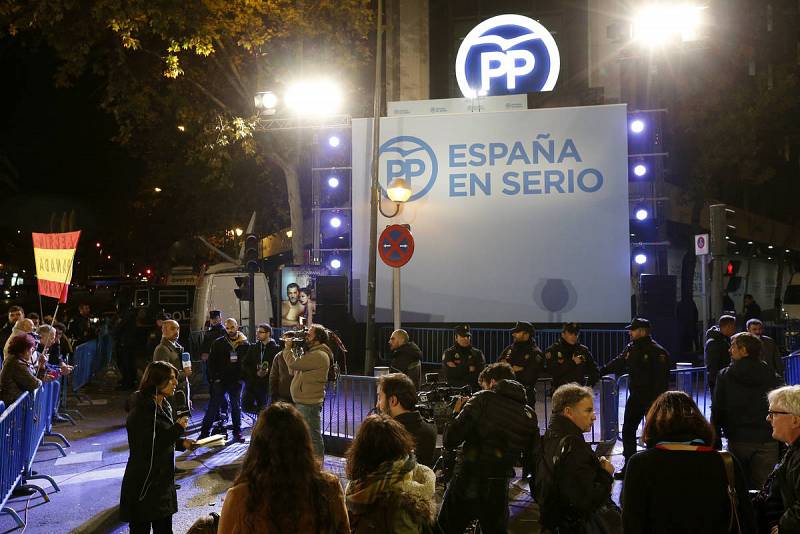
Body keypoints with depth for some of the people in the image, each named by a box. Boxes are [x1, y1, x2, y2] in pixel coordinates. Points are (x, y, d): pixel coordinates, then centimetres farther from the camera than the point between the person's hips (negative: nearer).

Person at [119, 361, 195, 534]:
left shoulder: (164, 406, 8)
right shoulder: (141, 411, -20)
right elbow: (148, 448, -24)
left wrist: (182, 443, 1)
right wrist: (178, 428, -21)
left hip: (163, 480, 9)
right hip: (143, 485, -9)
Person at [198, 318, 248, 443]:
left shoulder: (244, 344, 2)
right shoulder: (218, 343, -1)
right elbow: (211, 362, 1)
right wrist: (214, 377, -6)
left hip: (236, 381, 1)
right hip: (220, 381, -1)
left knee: (236, 407, 10)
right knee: (213, 407, 0)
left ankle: (237, 433, 20)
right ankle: (205, 432, 6)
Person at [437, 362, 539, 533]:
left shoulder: (481, 400, -6)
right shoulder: (530, 415, 4)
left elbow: (449, 441, -10)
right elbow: (531, 464, 10)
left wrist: (456, 413, 7)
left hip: (465, 486, -3)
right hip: (497, 493, 3)